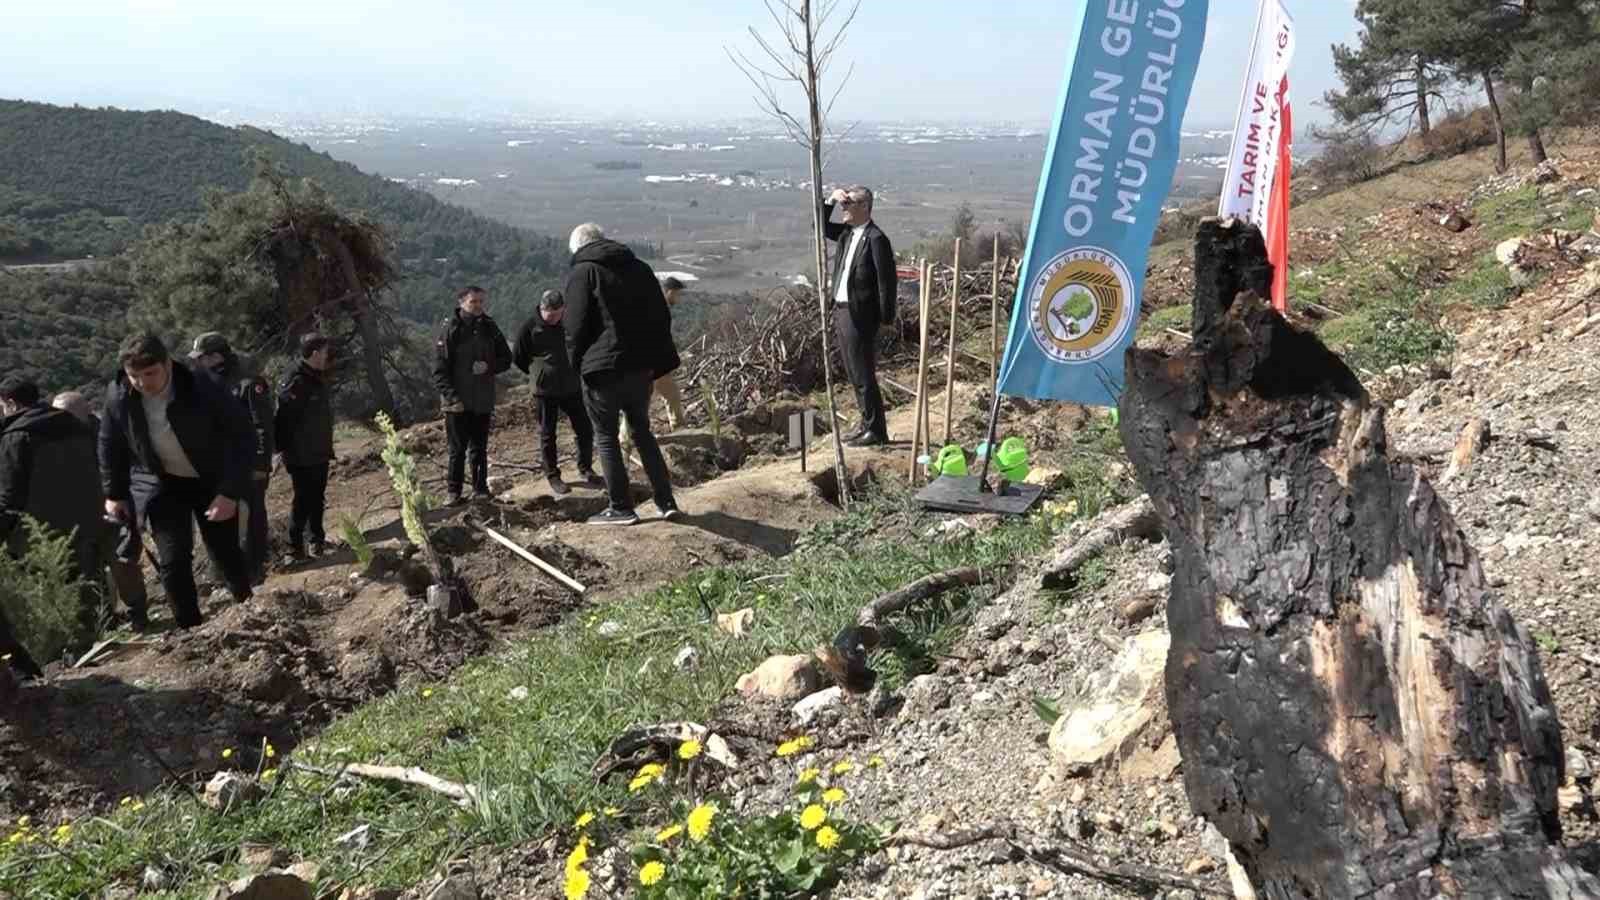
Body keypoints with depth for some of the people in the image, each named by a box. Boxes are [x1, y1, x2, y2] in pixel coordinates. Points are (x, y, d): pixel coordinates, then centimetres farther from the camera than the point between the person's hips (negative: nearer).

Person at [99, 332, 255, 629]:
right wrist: (114, 494, 6)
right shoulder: (118, 396, -18)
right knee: (173, 560, -7)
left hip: (211, 481, -2)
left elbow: (242, 436, -21)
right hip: (162, 485, 2)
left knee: (225, 553, 7)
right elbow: (110, 446, 1)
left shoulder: (203, 390, -28)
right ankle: (191, 628, 8)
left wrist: (231, 492, -27)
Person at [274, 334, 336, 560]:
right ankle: (295, 545, 6)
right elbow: (283, 420, -22)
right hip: (302, 456, -9)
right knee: (303, 500, -3)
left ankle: (317, 537, 28)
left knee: (317, 497, 17)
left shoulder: (318, 380, 10)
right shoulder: (296, 383, -20)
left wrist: (327, 447, 18)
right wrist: (283, 450, -21)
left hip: (319, 453, 9)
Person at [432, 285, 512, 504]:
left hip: (483, 401, 4)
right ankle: (454, 492, 9)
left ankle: (480, 488, 19)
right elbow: (439, 369, -9)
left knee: (480, 448, 10)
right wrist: (451, 397, -18)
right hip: (457, 402, -4)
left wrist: (489, 366, -8)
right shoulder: (450, 329, -7)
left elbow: (506, 358, 13)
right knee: (458, 449, 1)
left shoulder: (489, 327, 6)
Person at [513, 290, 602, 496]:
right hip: (545, 390, -3)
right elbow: (518, 358, 1)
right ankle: (553, 477, 16)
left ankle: (585, 469, 23)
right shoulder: (530, 327, -9)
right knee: (547, 434, 5)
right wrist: (538, 374, 6)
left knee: (585, 429, 5)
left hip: (571, 387, 3)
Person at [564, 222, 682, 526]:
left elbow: (576, 328, -11)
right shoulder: (639, 268, 14)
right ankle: (666, 502, 14)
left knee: (606, 437, 5)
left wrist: (577, 365, 1)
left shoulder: (581, 273, -5)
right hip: (640, 367, 6)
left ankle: (621, 508, 7)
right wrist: (656, 361, 13)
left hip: (602, 369, -6)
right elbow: (662, 317, 13)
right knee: (643, 433, 16)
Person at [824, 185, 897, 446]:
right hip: (841, 311, 9)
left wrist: (886, 319, -16)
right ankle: (867, 425, 25)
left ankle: (876, 431, 3)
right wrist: (830, 201, 8)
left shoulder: (876, 239, -14)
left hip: (860, 315, -9)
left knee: (864, 375, -4)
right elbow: (820, 227, 24)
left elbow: (887, 280, -16)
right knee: (854, 374, 15)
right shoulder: (846, 232, 11)